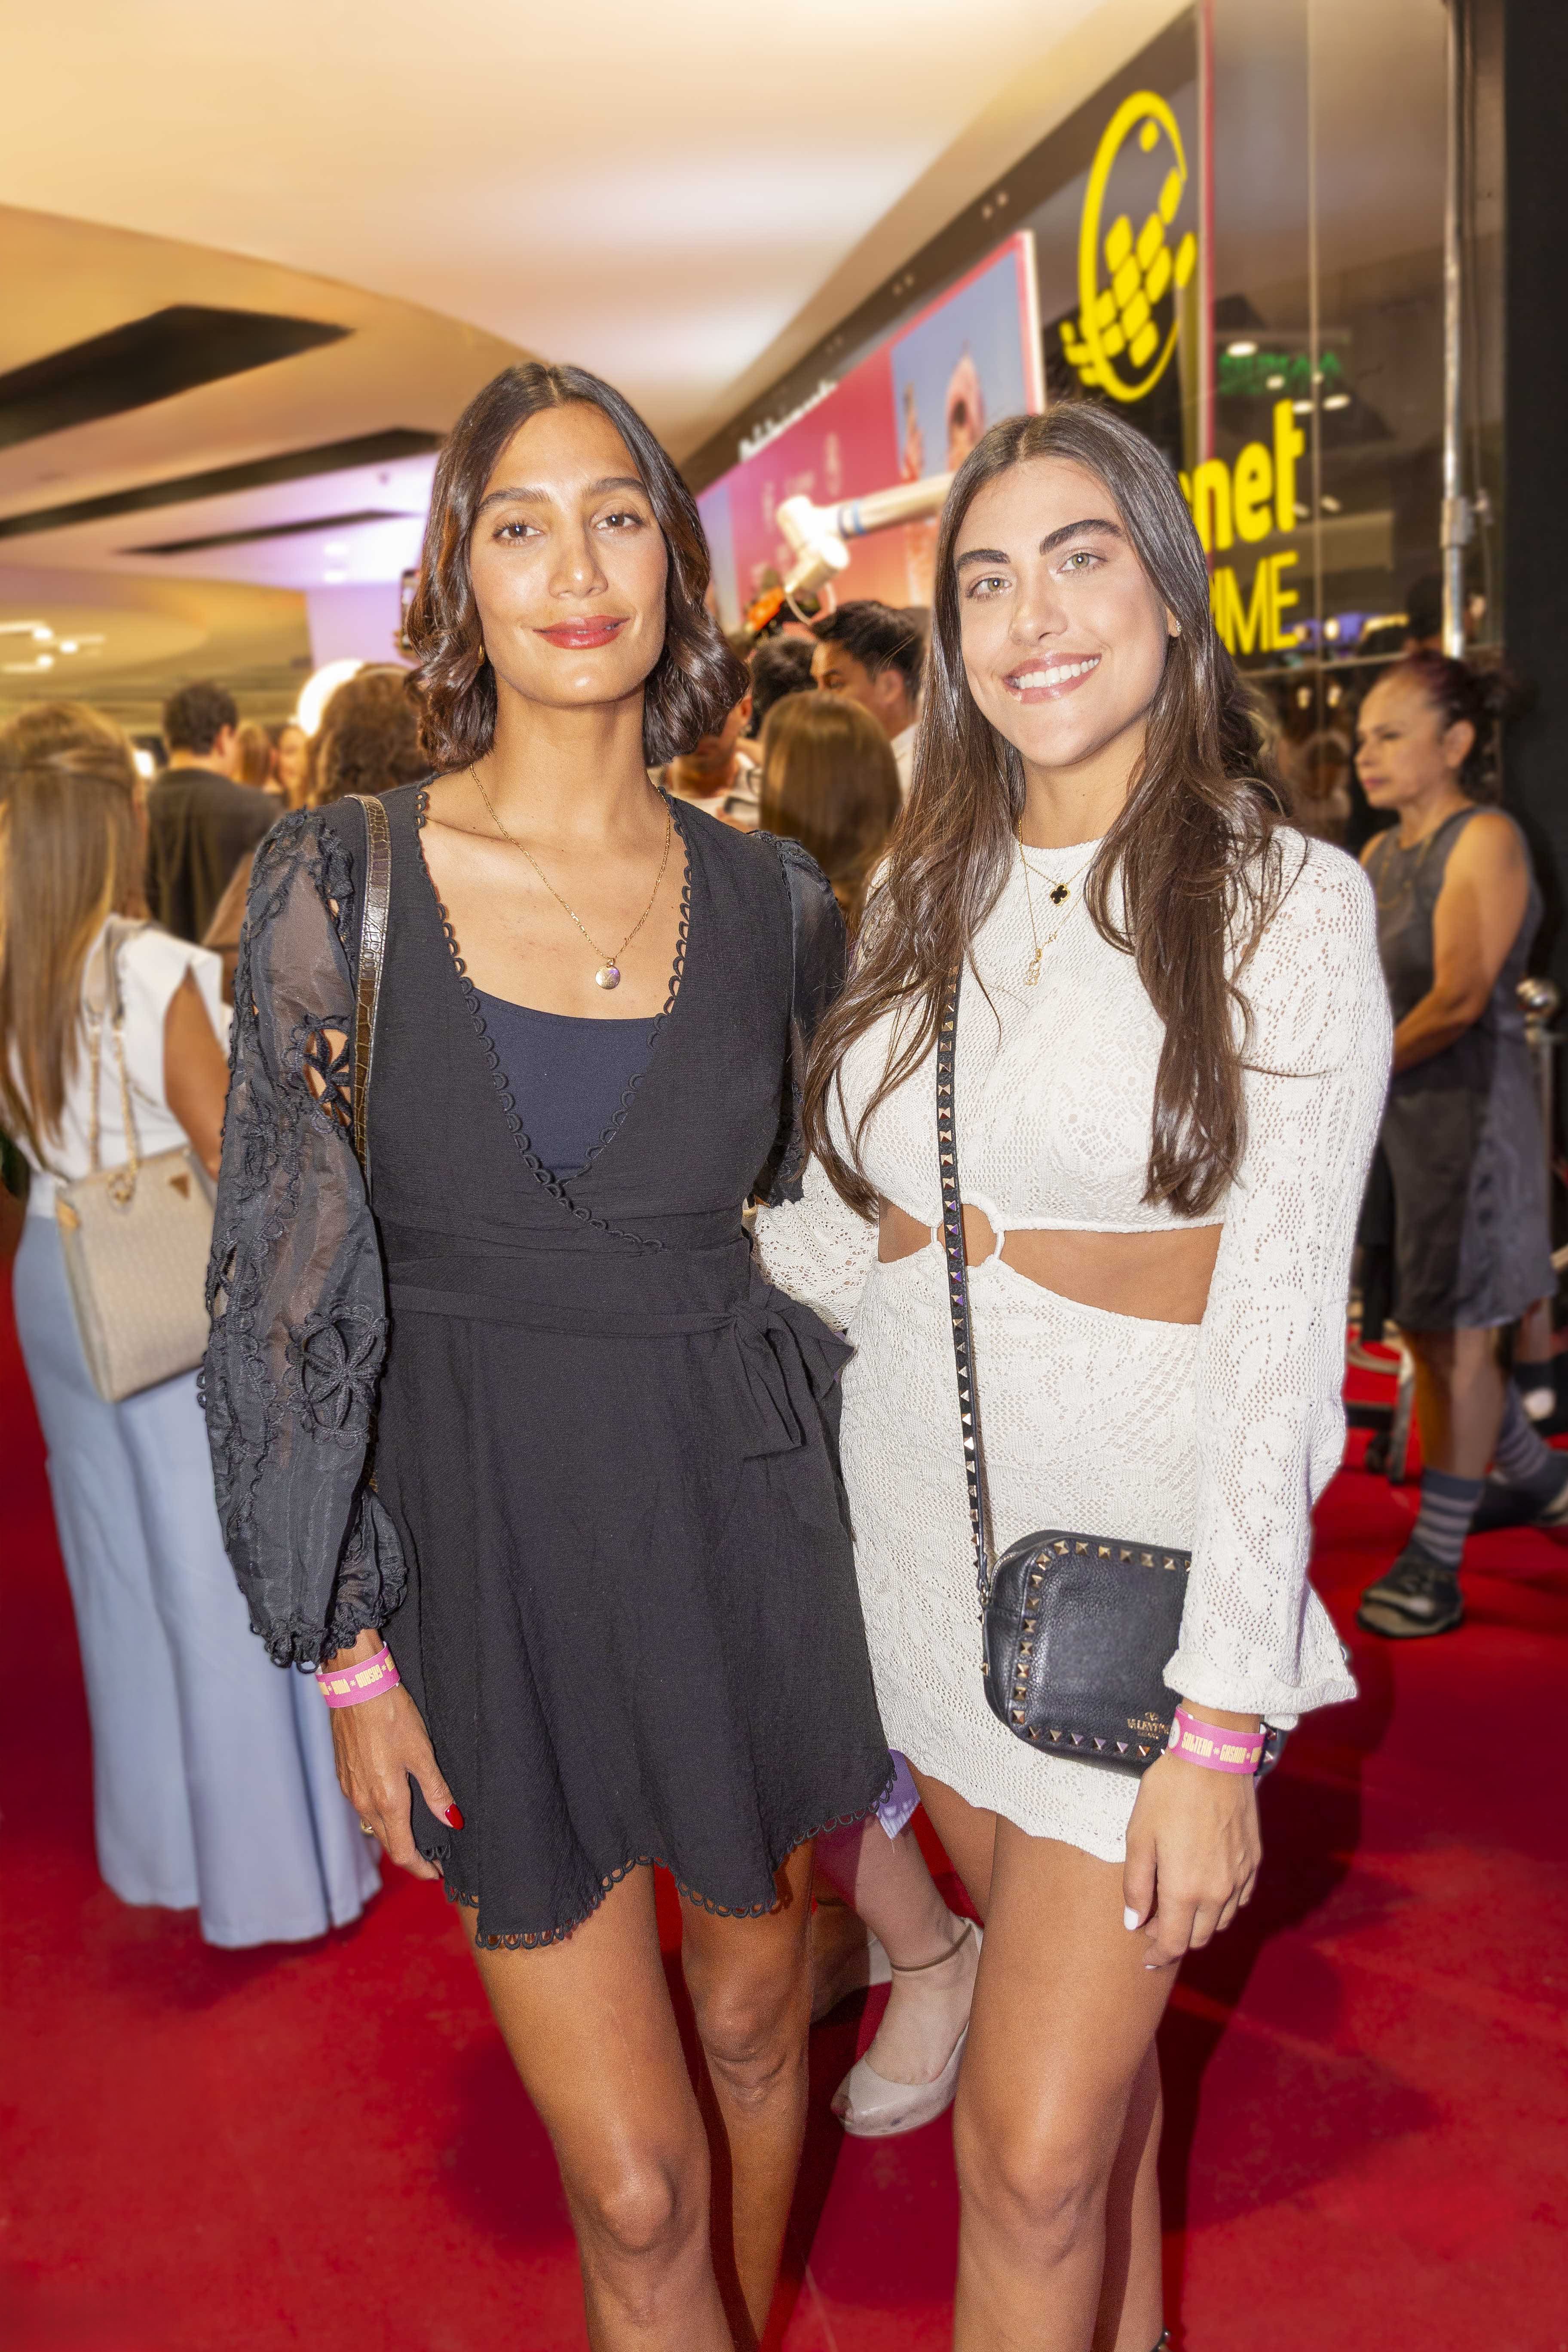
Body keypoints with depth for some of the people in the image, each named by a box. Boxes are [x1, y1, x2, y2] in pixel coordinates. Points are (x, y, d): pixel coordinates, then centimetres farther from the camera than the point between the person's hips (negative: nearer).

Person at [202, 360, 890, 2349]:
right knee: (635, 2189, 3)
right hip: (487, 1551, -2)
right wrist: (349, 1643, -6)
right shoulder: (340, 883, -7)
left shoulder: (776, 903, -1)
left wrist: (847, 1533, 10)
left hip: (739, 1530, 3)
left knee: (755, 2017, 23)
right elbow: (281, 1288, -5)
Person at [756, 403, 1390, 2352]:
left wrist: (1221, 1723, -15)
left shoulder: (1287, 903, -8)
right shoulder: (919, 898, 7)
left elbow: (1282, 1330, -13)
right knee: (1088, 2031, 22)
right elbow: (844, 1249, 7)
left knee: (1031, 2157, -1)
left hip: (1135, 1550, -4)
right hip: (921, 1528, 5)